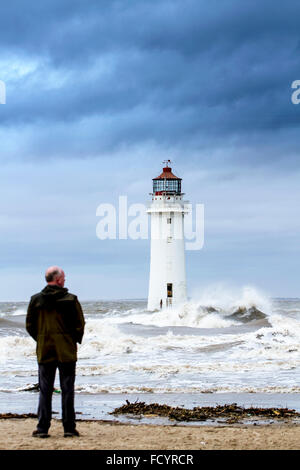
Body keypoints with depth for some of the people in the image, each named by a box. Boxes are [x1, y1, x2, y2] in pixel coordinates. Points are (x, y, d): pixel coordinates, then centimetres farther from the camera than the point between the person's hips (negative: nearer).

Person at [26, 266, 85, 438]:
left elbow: (30, 326, 4)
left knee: (45, 390, 6)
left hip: (44, 352, 2)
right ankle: (69, 428, 5)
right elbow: (80, 325, -5)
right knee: (67, 390, 4)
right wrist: (74, 341, 12)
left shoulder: (36, 300, 0)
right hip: (67, 352, -2)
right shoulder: (71, 300, -8)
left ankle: (42, 428, 2)